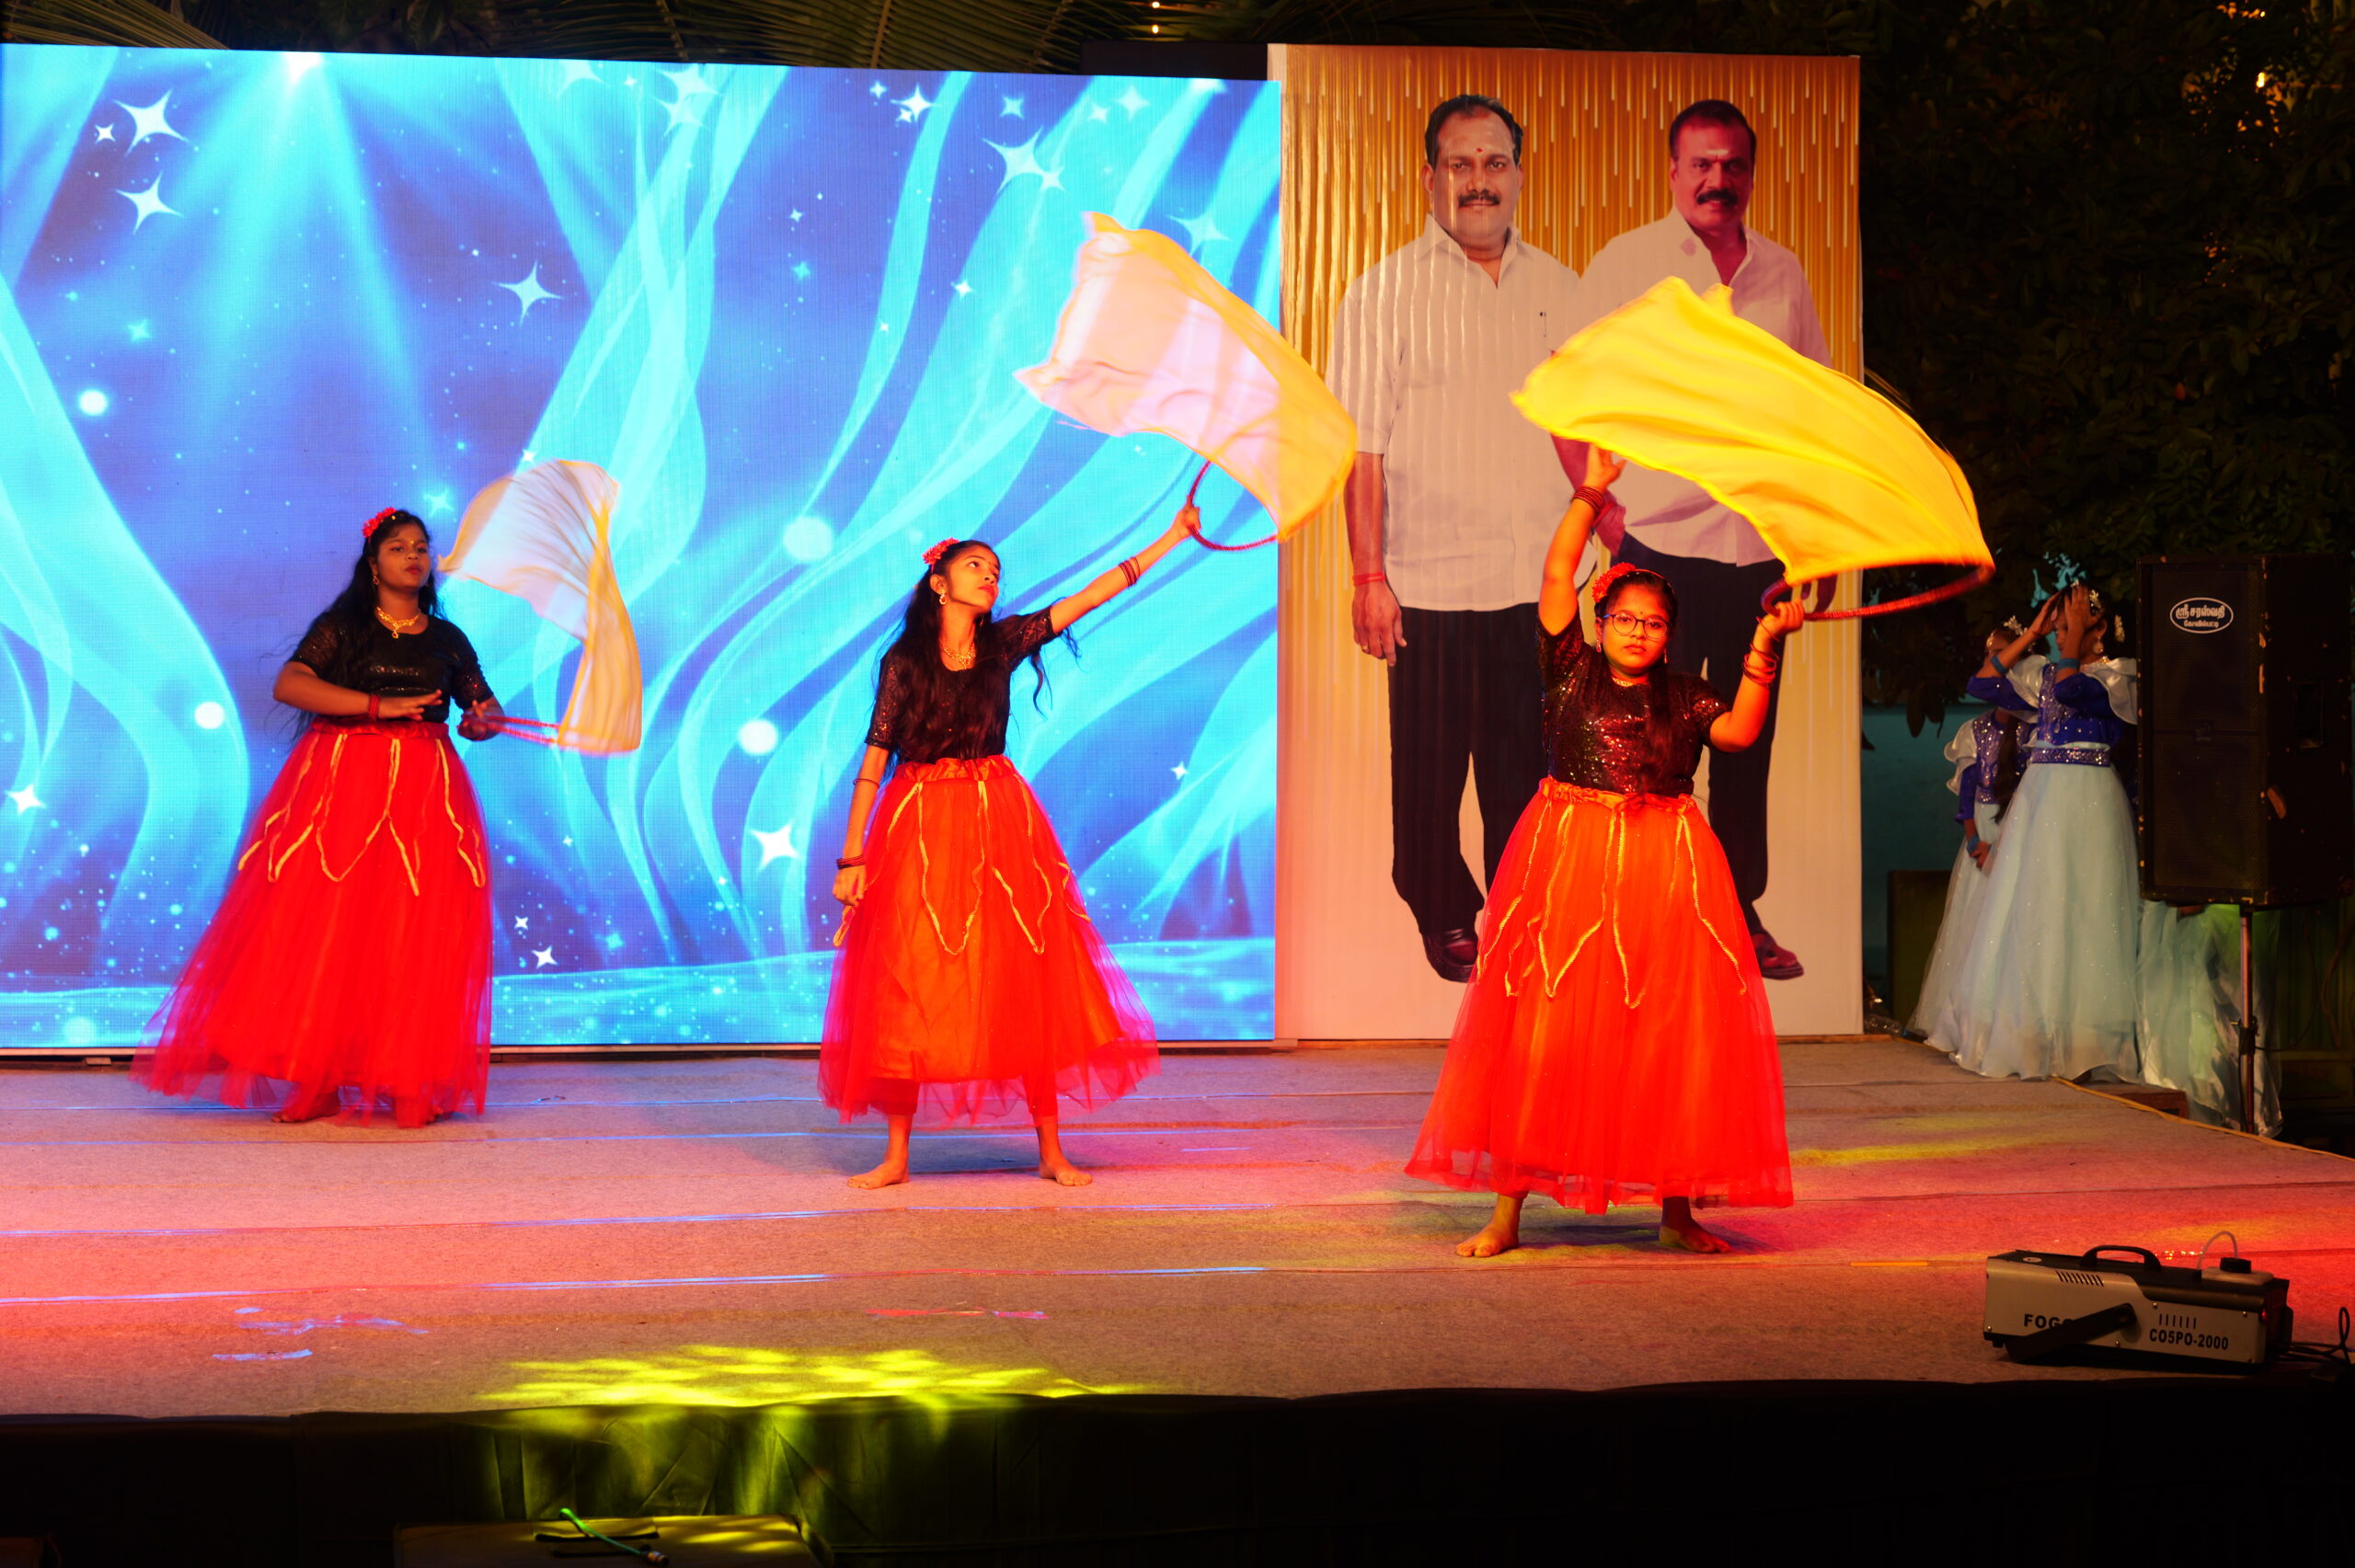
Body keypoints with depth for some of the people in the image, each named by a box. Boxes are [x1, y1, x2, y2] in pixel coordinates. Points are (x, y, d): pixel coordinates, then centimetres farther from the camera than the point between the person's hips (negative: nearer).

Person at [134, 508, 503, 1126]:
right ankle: (317, 1081, -4)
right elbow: (289, 684, -10)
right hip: (339, 788, -2)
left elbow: (486, 708, 20)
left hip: (423, 795, 2)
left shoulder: (447, 639, 15)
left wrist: (483, 722, -5)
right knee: (324, 925, -8)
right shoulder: (340, 627, 5)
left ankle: (411, 1084, -3)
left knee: (413, 934, -5)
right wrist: (380, 706, -15)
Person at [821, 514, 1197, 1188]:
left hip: (1000, 826, 2)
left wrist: (1173, 536, 0)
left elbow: (1091, 596, 3)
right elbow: (875, 756, -1)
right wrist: (850, 855, -5)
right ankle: (896, 1154, 7)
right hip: (919, 828, -2)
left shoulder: (1004, 645, 6)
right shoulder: (904, 662, 0)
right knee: (904, 990, -2)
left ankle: (1051, 1150, 8)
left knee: (1026, 981, 1)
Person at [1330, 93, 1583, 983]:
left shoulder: (1557, 289, 11)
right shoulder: (1385, 293, -2)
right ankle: (1444, 919, 23)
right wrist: (1368, 577, -9)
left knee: (1528, 767, 8)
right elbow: (1362, 447, -5)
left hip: (1541, 581, 3)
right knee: (1430, 767, 5)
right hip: (1431, 581, -3)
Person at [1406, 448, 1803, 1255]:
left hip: (1665, 870, 3)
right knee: (1539, 1031, -4)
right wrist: (1590, 493, -3)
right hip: (1567, 861, -2)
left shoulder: (1683, 696, 12)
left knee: (1673, 1034, 2)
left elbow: (1739, 731, -4)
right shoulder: (1573, 671, 6)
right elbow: (1557, 575, -1)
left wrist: (1762, 650, -8)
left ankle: (1677, 1209, 11)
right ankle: (1507, 1209, 1)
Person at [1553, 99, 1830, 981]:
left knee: (1748, 738, 11)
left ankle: (1742, 911, 22)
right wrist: (1603, 510, -8)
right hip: (1659, 545, -4)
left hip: (1762, 547, 4)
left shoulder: (1783, 274, 10)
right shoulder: (1624, 266, -2)